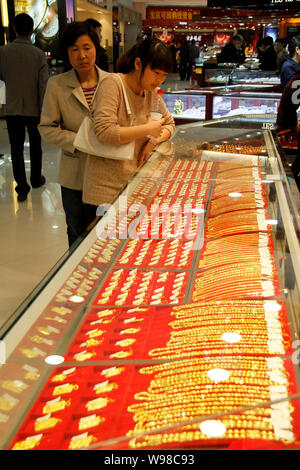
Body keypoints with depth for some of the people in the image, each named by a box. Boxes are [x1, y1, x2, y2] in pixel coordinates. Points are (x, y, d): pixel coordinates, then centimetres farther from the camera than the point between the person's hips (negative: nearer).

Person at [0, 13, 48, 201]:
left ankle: (22, 188, 3)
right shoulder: (39, 54, -10)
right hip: (34, 109, 0)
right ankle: (36, 179, 33)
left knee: (16, 149, 6)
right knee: (35, 146, 18)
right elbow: (44, 85, -11)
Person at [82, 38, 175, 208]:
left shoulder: (152, 92, 9)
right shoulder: (113, 83, -12)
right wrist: (148, 129, -15)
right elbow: (104, 132, -24)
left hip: (135, 180, 6)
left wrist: (154, 141, 0)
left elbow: (169, 124, 22)